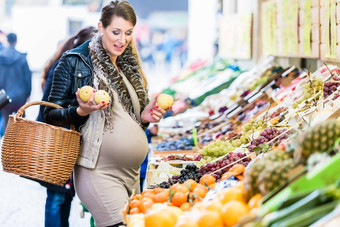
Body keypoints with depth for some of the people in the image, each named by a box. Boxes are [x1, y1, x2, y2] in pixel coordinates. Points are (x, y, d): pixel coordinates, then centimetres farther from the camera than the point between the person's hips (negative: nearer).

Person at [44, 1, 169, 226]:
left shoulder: (130, 65, 16)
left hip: (132, 174, 7)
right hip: (99, 172, -7)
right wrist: (82, 111, -22)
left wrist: (144, 117, 4)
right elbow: (51, 114, -3)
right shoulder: (75, 61, -3)